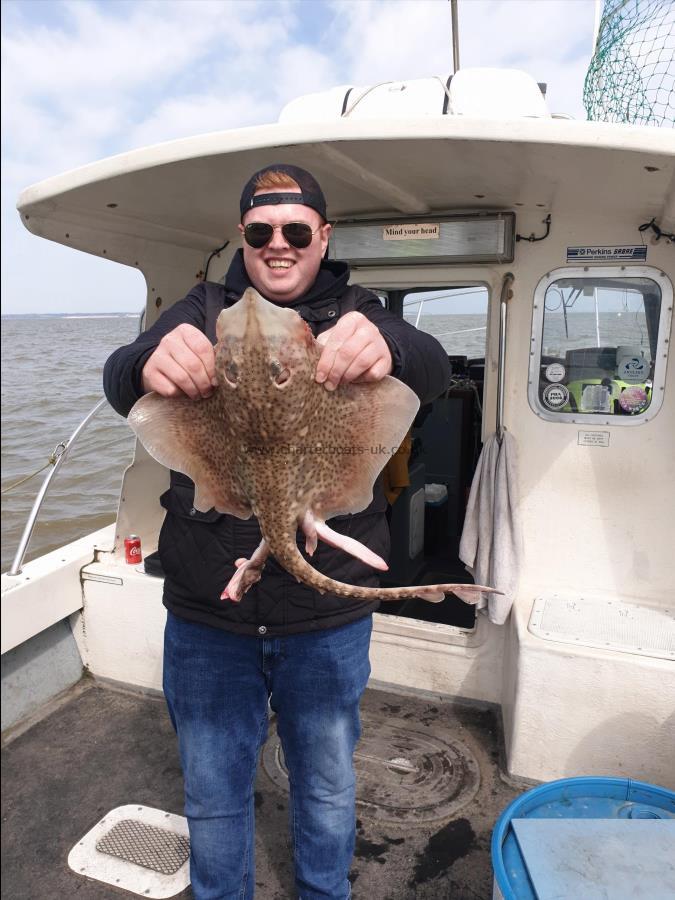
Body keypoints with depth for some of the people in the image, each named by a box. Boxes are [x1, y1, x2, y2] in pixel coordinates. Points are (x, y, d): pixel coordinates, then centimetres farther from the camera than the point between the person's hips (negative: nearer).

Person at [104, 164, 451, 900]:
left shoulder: (356, 316, 2)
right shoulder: (204, 311, 3)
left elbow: (433, 371, -17)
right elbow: (118, 379, -13)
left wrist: (389, 349, -42)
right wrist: (149, 363, -38)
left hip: (329, 615, 0)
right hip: (205, 611, 1)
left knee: (328, 789, 22)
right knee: (211, 790, 20)